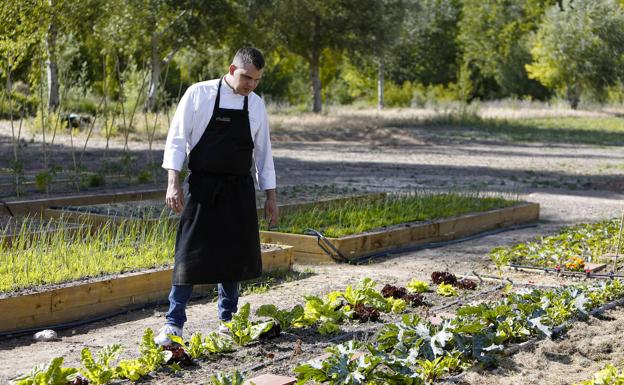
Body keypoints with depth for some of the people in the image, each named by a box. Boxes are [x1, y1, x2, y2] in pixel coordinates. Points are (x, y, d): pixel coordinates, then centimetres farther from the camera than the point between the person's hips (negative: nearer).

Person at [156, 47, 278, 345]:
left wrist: (271, 196, 11)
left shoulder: (256, 105, 7)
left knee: (234, 254, 9)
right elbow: (177, 139, -6)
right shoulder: (199, 94, -6)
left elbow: (263, 152, 12)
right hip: (203, 186, -4)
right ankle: (174, 323, 0)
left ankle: (227, 319, 24)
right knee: (190, 253, -6)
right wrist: (173, 183, -14)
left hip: (239, 190, 4)